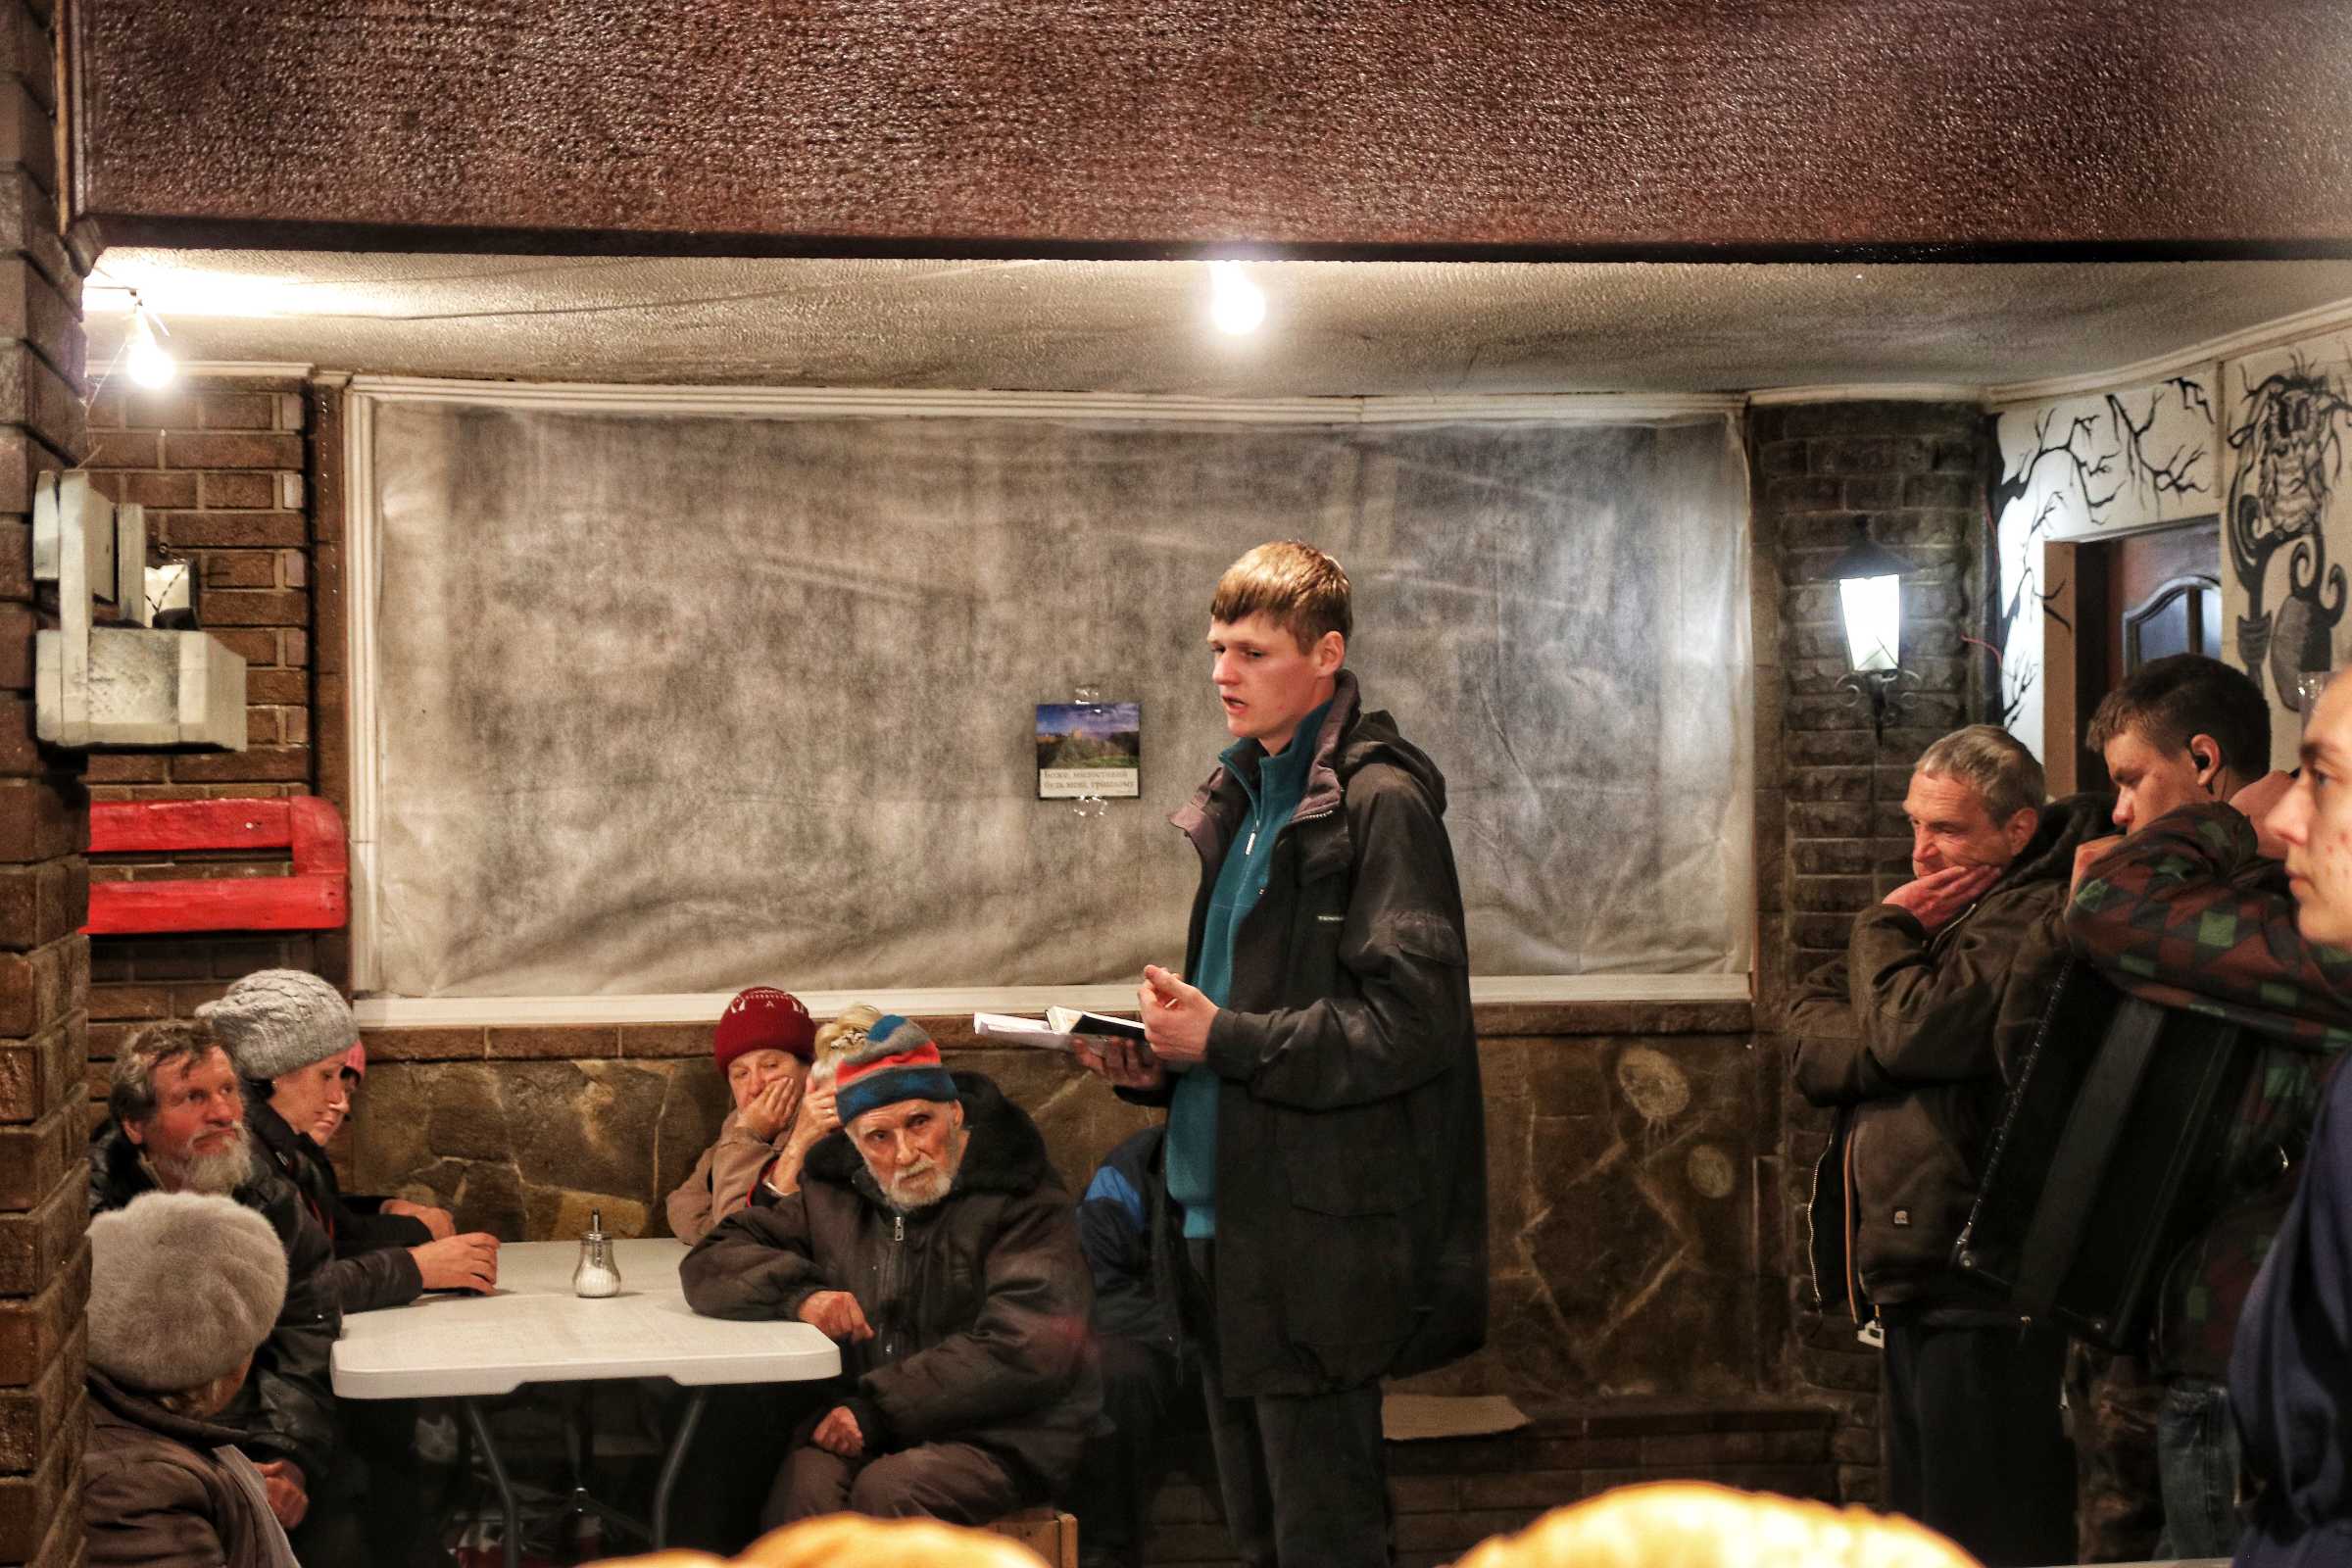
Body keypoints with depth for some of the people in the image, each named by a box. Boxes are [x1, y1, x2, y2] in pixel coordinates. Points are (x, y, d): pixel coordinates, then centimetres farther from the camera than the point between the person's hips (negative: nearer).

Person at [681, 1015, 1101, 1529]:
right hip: (864, 1429, 4)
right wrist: (798, 1293, -8)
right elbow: (710, 1263, 14)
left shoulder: (1024, 1200, -3)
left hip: (999, 1438, -3)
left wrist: (880, 1408, -19)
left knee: (887, 1488, -33)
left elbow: (1026, 1350, -15)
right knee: (806, 1484, -30)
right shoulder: (835, 1196, 13)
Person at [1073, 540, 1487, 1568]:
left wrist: (1223, 1038, -18)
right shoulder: (1240, 803, 16)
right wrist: (1158, 1064, 6)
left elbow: (1411, 1020, -19)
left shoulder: (1380, 803, -12)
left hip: (1315, 1242, -9)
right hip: (1222, 1224, 9)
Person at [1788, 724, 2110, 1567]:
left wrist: (1884, 930, -6)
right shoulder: (1938, 908, 16)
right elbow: (1807, 1025, 10)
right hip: (1915, 1275, 10)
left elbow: (1911, 1029, -24)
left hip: (1981, 1288, -10)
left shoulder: (2040, 921, -14)